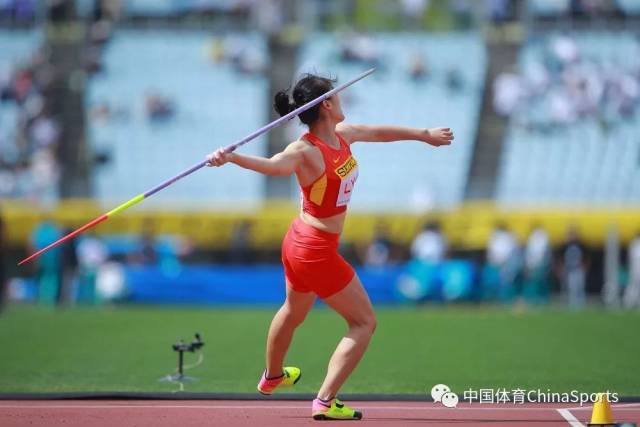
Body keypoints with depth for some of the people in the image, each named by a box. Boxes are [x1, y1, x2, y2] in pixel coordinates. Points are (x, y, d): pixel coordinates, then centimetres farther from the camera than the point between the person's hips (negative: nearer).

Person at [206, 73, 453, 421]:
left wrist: (424, 135, 31)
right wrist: (231, 158, -66)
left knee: (294, 311, 33)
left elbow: (380, 132, 17)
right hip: (317, 251, -10)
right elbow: (274, 165, -47)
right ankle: (325, 402, -6)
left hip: (299, 244, 10)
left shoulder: (343, 134, -1)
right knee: (364, 323, -1)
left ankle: (272, 376, 57)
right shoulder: (306, 151, -27)